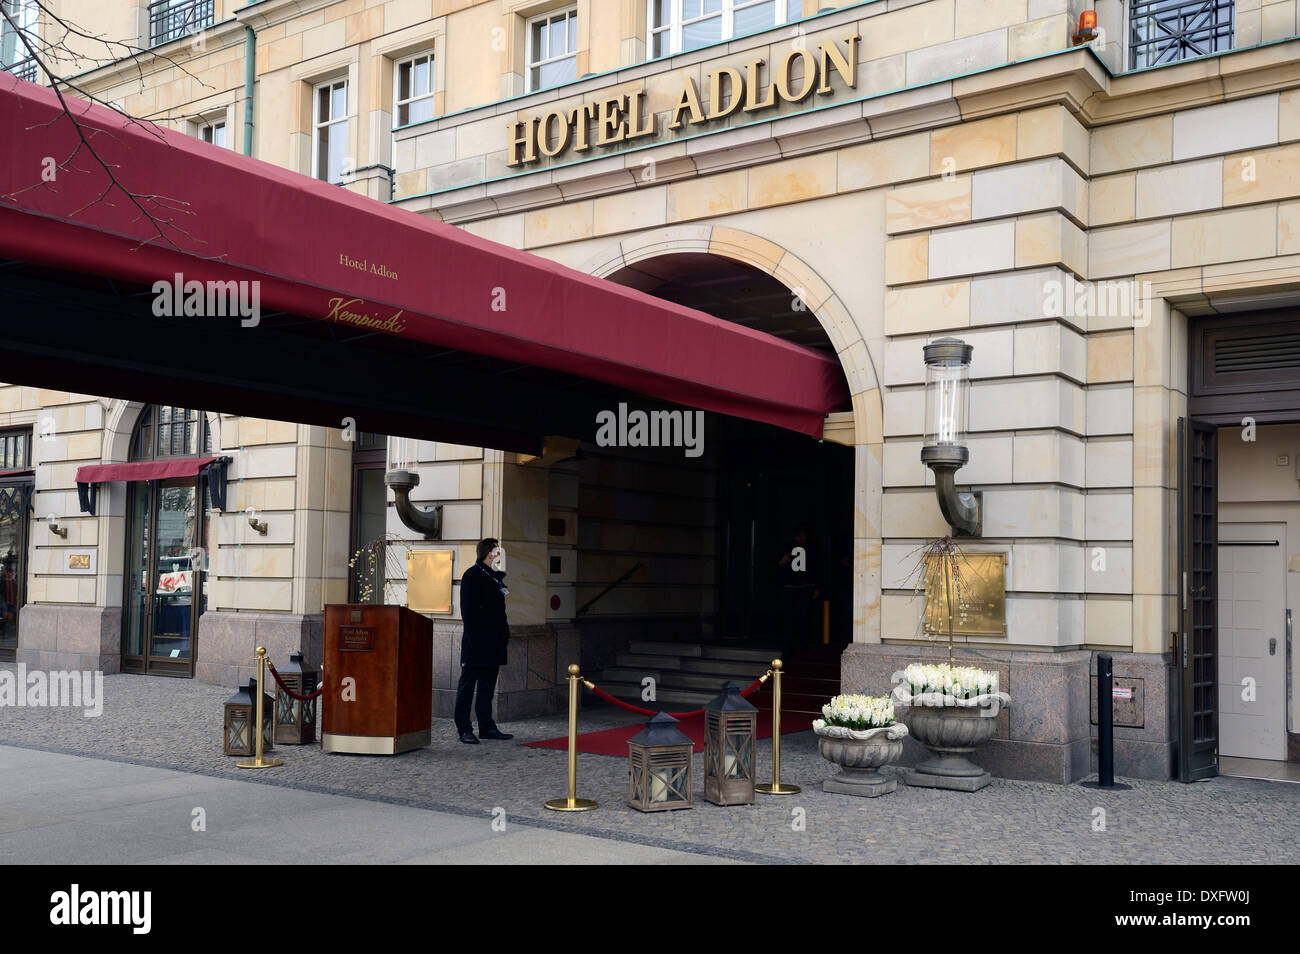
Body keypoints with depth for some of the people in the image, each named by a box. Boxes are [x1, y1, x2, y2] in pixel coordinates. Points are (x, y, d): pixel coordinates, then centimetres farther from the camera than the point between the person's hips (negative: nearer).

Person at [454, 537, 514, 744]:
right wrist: (473, 639, -19)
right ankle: (464, 729, 1)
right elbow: (468, 610, -14)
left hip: (493, 642, 9)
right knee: (467, 685, -2)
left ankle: (487, 727, 18)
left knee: (487, 686, 13)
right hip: (477, 643, -9)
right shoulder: (472, 575, -8)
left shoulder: (495, 576, 17)